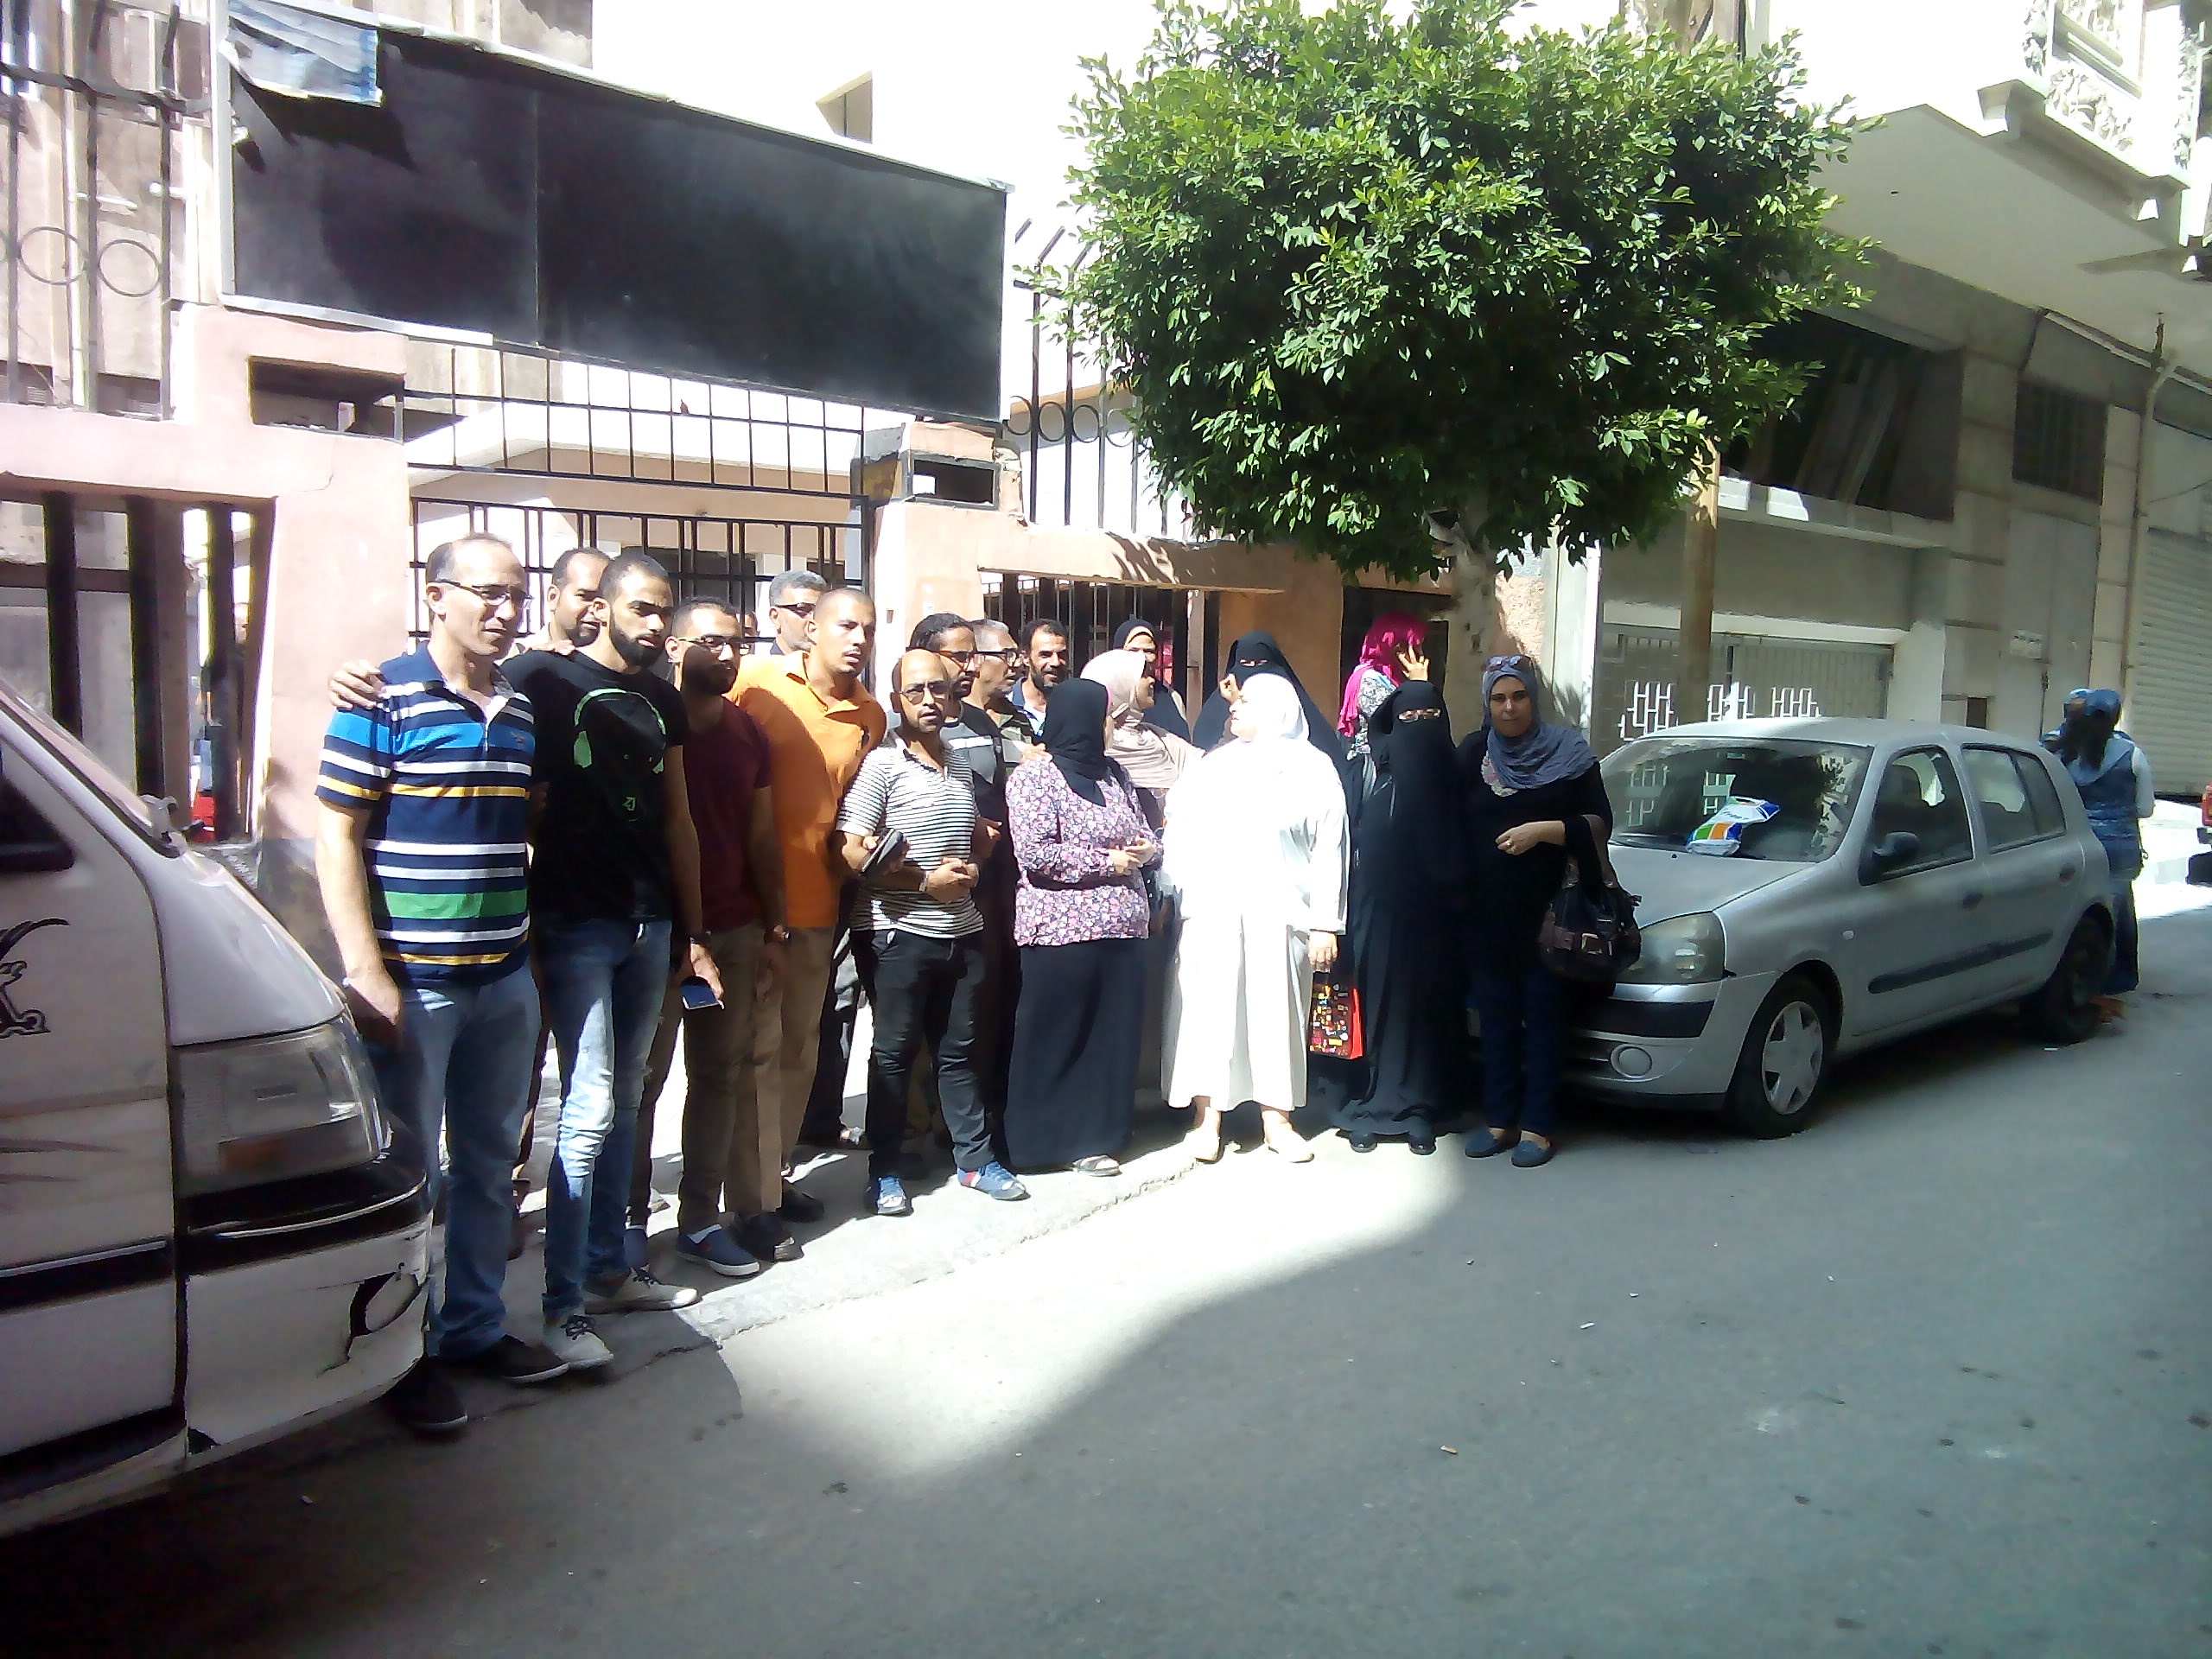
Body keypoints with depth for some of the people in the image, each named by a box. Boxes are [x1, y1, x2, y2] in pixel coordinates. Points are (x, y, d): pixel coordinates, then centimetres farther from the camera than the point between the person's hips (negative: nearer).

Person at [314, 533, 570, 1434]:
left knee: (489, 1162, 15)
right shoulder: (384, 701, -8)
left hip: (506, 978, 6)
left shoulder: (526, 712, 9)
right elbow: (337, 836, -11)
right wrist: (365, 971, -16)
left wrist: (532, 952, 13)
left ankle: (476, 1324, 30)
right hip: (411, 980, -6)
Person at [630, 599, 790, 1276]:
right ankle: (629, 1218, 13)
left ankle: (701, 1217, 16)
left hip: (734, 932, 6)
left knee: (721, 1075, 8)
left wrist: (775, 926, 12)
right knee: (642, 1076, 3)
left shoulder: (747, 732, 11)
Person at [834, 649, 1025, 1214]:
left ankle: (974, 1158, 24)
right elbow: (853, 852, -14)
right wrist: (926, 881, -15)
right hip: (900, 933, -6)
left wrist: (971, 868, 2)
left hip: (963, 931, 6)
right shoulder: (880, 764, -7)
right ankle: (884, 1172, 14)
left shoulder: (960, 765, 13)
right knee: (895, 1052, 4)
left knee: (960, 1048, 14)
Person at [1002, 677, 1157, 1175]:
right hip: (1061, 929, -6)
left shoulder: (1115, 774, 14)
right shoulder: (1034, 778, -6)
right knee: (1055, 1038, 1)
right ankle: (1044, 1140, 14)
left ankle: (1095, 1134, 17)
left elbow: (1145, 833, 21)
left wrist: (1145, 850, -3)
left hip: (1123, 928, 6)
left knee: (1114, 1035, 6)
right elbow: (1034, 854, -16)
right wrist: (1108, 861, -13)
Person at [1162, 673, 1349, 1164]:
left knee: (1276, 1011, 5)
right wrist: (1166, 895, -4)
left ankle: (1277, 1119, 16)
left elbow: (1329, 849, 0)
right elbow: (1182, 832, 6)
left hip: (1278, 916, -1)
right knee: (1208, 1008, 0)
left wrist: (1325, 924, -6)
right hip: (1211, 913, 2)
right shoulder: (1215, 764, 12)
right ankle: (1207, 1117, 7)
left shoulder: (1312, 769, 4)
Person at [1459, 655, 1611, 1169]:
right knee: (1495, 1015, 7)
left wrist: (1543, 830, -15)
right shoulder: (1473, 753, 8)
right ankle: (1499, 1119, 15)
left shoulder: (1567, 752, 1)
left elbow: (1601, 822, -1)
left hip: (1547, 911, -2)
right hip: (1486, 913, 3)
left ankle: (1537, 1125, 6)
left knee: (1543, 1016, 0)